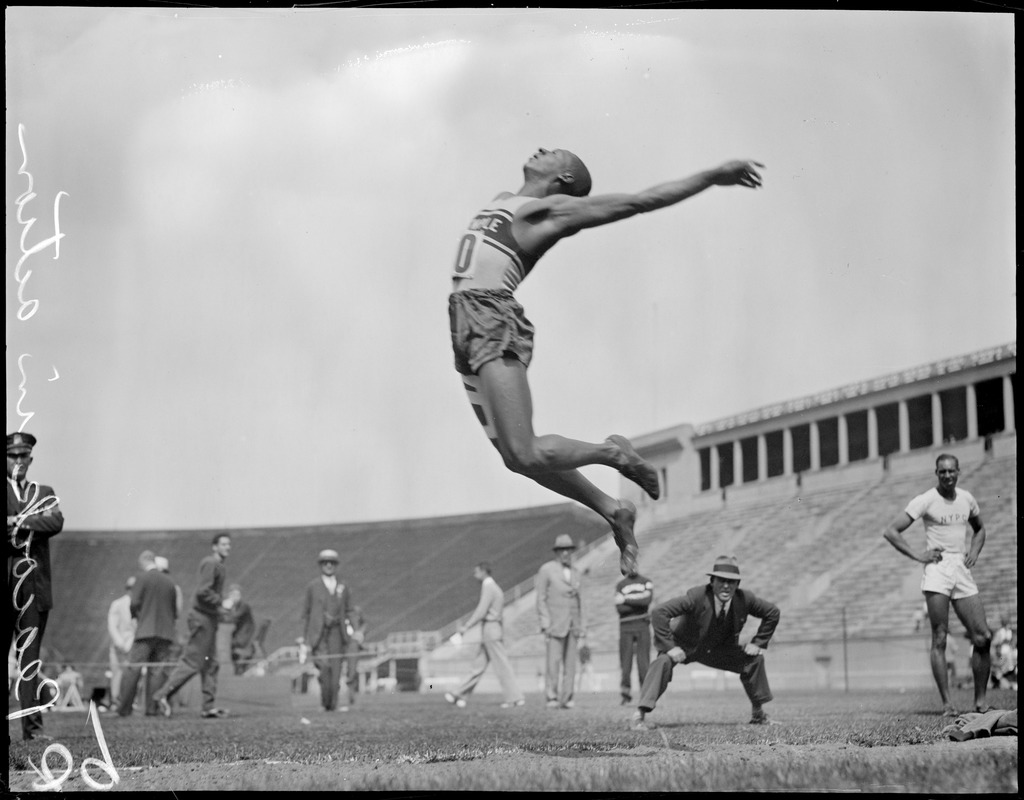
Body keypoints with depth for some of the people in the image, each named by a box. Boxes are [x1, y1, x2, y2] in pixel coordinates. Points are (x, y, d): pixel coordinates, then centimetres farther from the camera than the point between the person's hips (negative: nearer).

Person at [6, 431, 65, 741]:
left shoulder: (44, 493, 17)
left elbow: (56, 521, -4)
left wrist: (17, 522, -9)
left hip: (34, 585, 2)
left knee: (30, 657, 0)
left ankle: (32, 724, -2)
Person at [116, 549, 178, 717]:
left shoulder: (143, 578, -4)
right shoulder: (169, 581, 10)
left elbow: (134, 603, -8)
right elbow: (175, 610, 15)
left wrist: (135, 615, 12)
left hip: (145, 629, -4)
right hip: (165, 631, 4)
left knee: (133, 668, -2)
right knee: (158, 670, 2)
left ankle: (124, 707, -3)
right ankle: (152, 707, -4)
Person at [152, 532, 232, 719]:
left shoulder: (219, 566, 17)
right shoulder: (209, 564, -13)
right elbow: (202, 591, -24)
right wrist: (221, 601, -19)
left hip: (210, 618, 10)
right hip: (202, 617, -10)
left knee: (210, 664, 7)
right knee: (192, 661, -9)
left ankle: (209, 706, 7)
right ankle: (163, 694, -3)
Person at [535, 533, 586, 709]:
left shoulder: (575, 572, 14)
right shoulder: (546, 570, -2)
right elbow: (541, 598, -3)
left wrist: (582, 625, 11)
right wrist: (545, 623, -11)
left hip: (573, 624, 5)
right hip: (555, 623, -5)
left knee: (570, 663, 1)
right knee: (553, 661, -10)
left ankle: (566, 698, 2)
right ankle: (551, 698, -7)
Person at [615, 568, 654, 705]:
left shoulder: (646, 582, 11)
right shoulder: (620, 585, 11)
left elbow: (647, 599, -9)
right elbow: (619, 608, -3)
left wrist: (626, 599, -6)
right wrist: (638, 603, -9)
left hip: (642, 627, -1)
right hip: (626, 627, 1)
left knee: (643, 662, -5)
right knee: (625, 662, -4)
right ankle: (626, 695, 3)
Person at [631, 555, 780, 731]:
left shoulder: (744, 599, -20)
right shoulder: (697, 596, -35)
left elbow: (773, 612, -3)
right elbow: (658, 613, -38)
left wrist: (758, 643, -6)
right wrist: (670, 647, -38)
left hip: (716, 649, 5)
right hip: (682, 645, -5)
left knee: (754, 658, -4)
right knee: (663, 662, -34)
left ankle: (758, 714, 15)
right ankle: (639, 716, -31)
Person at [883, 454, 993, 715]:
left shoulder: (966, 499, 11)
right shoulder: (926, 501, -4)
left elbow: (979, 529, 31)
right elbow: (890, 531, -5)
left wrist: (974, 552, 12)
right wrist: (917, 555, -10)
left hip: (963, 571, 5)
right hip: (937, 571, -5)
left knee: (983, 637, -2)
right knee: (939, 640, -7)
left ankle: (980, 701, 7)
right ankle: (947, 703, -6)